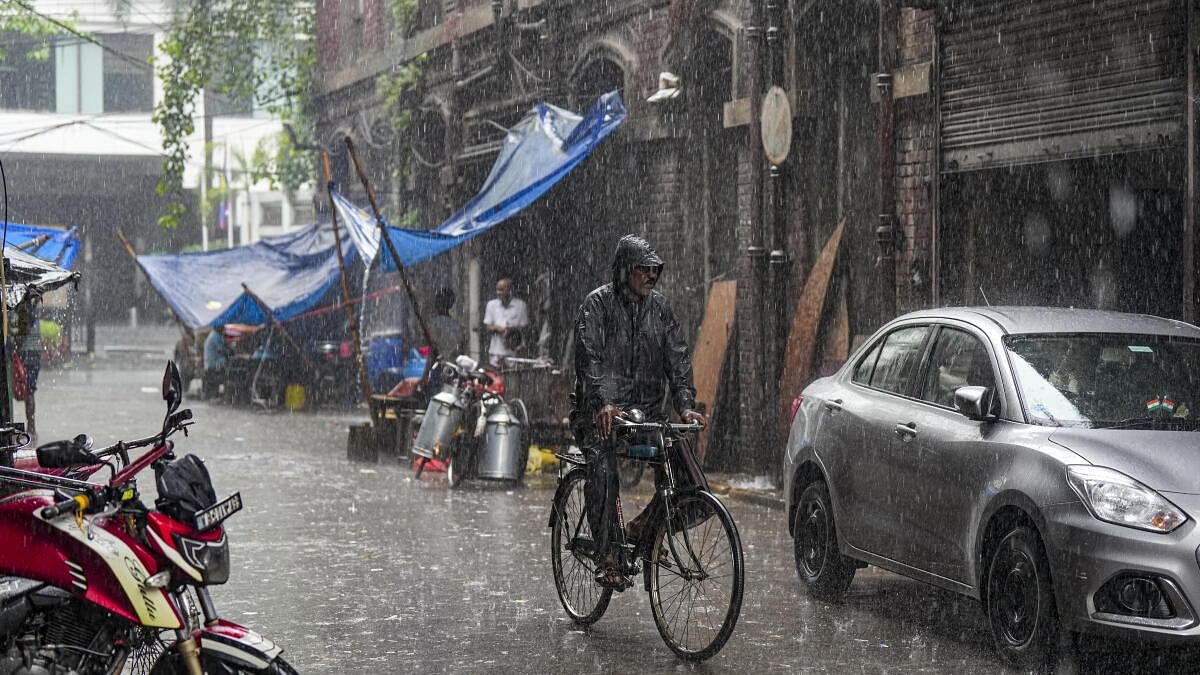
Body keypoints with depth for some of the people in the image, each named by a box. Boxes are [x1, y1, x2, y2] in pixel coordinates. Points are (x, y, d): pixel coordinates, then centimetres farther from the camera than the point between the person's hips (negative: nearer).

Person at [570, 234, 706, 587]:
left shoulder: (659, 307, 9)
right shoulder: (598, 304, -6)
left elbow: (678, 359, 5)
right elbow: (589, 359, -17)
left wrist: (686, 405, -10)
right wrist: (603, 404, -32)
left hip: (647, 411, 4)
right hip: (600, 411, -4)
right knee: (603, 468, -29)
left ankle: (643, 527, 5)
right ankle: (608, 556, -22)